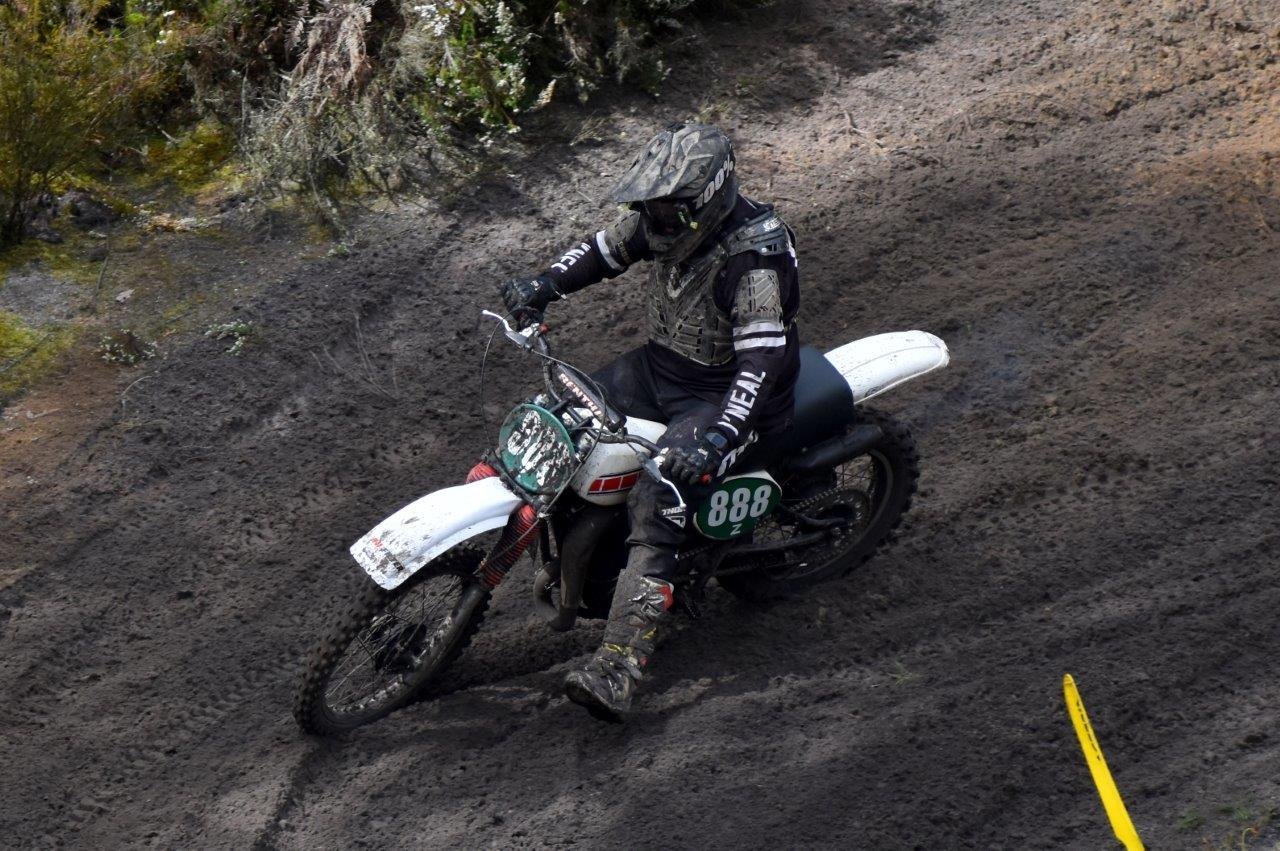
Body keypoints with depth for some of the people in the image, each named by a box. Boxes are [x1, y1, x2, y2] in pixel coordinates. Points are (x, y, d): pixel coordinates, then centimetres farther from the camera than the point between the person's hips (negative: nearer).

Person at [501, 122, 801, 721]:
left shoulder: (757, 259, -28)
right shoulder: (663, 220, -5)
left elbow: (761, 364, -34)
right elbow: (604, 250, 11)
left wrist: (716, 438, -46)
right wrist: (546, 284, -7)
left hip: (723, 395, -9)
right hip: (661, 362, 9)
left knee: (657, 503, -26)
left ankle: (618, 670, -30)